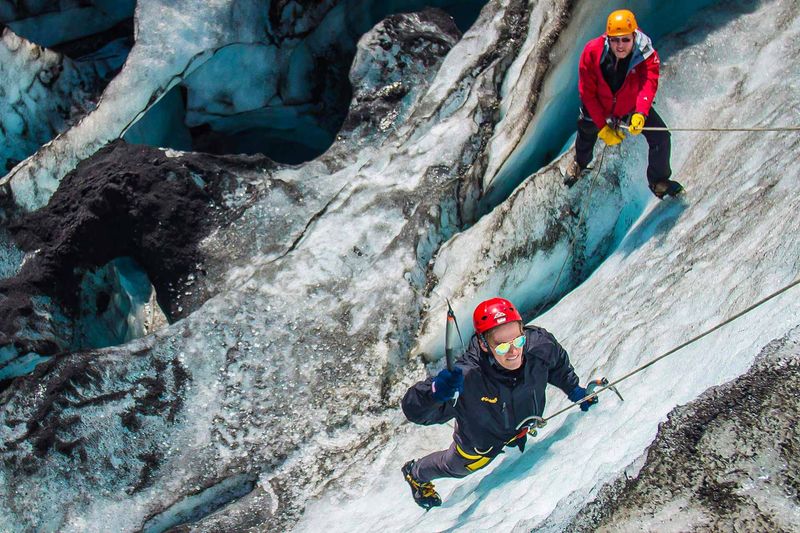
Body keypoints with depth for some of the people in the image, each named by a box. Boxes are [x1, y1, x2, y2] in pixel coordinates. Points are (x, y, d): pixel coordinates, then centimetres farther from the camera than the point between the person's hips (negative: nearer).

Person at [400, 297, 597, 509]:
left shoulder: (539, 344, -37)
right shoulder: (467, 377, -50)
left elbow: (557, 363, -10)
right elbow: (416, 411, -49)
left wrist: (574, 389, 1)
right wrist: (436, 391, -68)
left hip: (521, 426, 3)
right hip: (481, 442, -3)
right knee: (456, 466, 30)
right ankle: (416, 474, 62)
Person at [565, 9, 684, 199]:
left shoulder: (647, 55, -30)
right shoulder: (592, 52, -30)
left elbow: (649, 84, -45)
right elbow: (587, 92, -25)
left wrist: (640, 114, -65)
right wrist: (602, 126, -28)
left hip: (634, 108, 0)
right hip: (598, 108, 0)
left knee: (660, 137, -9)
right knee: (586, 134, 20)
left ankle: (658, 181, 18)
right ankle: (580, 164, 58)